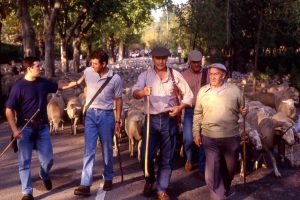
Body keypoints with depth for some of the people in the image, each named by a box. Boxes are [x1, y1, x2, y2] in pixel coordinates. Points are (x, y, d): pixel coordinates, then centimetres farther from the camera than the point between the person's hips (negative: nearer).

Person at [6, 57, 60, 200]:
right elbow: (9, 110, -11)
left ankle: (45, 175, 41)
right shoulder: (19, 86, -12)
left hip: (42, 127, 4)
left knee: (48, 159, 7)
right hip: (25, 128, -4)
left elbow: (59, 86, 23)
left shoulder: (43, 82, 4)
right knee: (25, 162, 2)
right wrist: (14, 130, -18)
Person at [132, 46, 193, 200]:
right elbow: (135, 92, -14)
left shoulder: (175, 75, 4)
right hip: (151, 119, -1)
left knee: (166, 158, 7)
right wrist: (143, 92, -37)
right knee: (146, 155, -5)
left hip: (169, 120, 1)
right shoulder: (145, 75, 1)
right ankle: (149, 180, 26)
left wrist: (180, 107, -12)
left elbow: (188, 94, 6)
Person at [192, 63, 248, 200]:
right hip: (210, 138, -1)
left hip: (231, 137, 1)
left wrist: (244, 112, -14)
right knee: (212, 171, -5)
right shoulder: (203, 91, 0)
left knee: (230, 167, 18)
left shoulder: (234, 90, -2)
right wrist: (196, 133, 5)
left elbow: (241, 109, 10)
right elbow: (198, 114, 7)